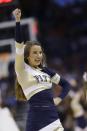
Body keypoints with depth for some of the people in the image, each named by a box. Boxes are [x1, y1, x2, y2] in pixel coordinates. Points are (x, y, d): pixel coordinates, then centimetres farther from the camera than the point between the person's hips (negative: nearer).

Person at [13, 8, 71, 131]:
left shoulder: (45, 70, 16)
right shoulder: (22, 70, 1)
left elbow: (66, 84, 27)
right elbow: (19, 44, -12)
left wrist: (60, 98, 8)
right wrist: (17, 21, -22)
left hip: (53, 117, 5)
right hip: (37, 119, -5)